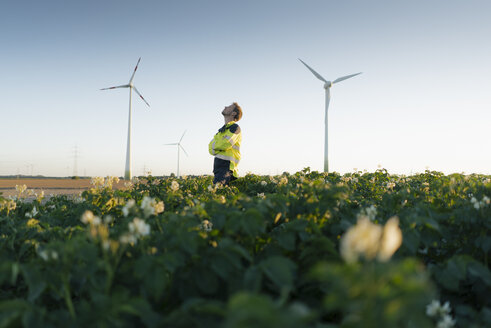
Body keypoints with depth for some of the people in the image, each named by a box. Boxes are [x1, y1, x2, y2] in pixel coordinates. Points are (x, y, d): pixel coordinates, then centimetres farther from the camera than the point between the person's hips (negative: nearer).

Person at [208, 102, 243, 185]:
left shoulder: (235, 127, -3)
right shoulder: (223, 129, 23)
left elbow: (225, 144, -17)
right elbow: (211, 148, 19)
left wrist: (215, 145, 3)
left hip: (226, 165, -8)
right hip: (218, 166, 8)